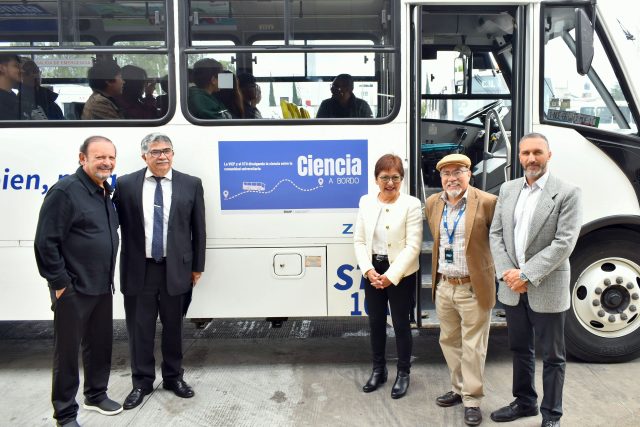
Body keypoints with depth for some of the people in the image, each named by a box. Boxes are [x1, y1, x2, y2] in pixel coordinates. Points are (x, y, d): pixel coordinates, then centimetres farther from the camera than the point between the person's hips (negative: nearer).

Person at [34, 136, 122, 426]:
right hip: (73, 291, -7)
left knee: (100, 345, 18)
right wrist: (59, 282, -15)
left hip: (102, 287, 8)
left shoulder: (105, 192, 9)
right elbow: (45, 242, -17)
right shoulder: (65, 191, -15)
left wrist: (108, 277, 16)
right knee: (68, 351, 5)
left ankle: (96, 395, 37)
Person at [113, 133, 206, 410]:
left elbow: (198, 229, 4)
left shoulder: (191, 185, 1)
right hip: (138, 270, 0)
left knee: (173, 327, 14)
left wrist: (197, 266, 4)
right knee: (140, 330, 9)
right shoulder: (126, 185, 0)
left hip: (175, 270, 1)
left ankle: (173, 377, 33)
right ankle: (142, 382, 27)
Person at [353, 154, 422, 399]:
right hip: (373, 271, 4)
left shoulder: (411, 204, -10)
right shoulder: (366, 202, 2)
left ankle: (403, 373, 27)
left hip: (401, 274, -4)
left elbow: (413, 246, -14)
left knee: (400, 324, 8)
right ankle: (378, 370, 34)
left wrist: (391, 275, -18)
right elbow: (359, 241, 2)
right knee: (375, 322, 15)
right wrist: (368, 270, -11)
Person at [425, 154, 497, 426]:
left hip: (473, 289, -5)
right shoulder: (432, 203, 6)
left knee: (473, 347, 4)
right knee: (449, 341, 17)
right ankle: (459, 389, 35)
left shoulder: (487, 202, -12)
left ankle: (472, 400, 19)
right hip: (443, 287, 6)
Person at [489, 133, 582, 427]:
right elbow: (496, 234, 6)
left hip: (547, 290, -5)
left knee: (552, 357, 10)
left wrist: (527, 276, -17)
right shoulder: (508, 189, 7)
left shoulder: (567, 193, -9)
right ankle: (524, 402, 37)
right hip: (512, 288, 5)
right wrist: (507, 272, -7)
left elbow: (563, 243, -16)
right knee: (520, 350, 19)